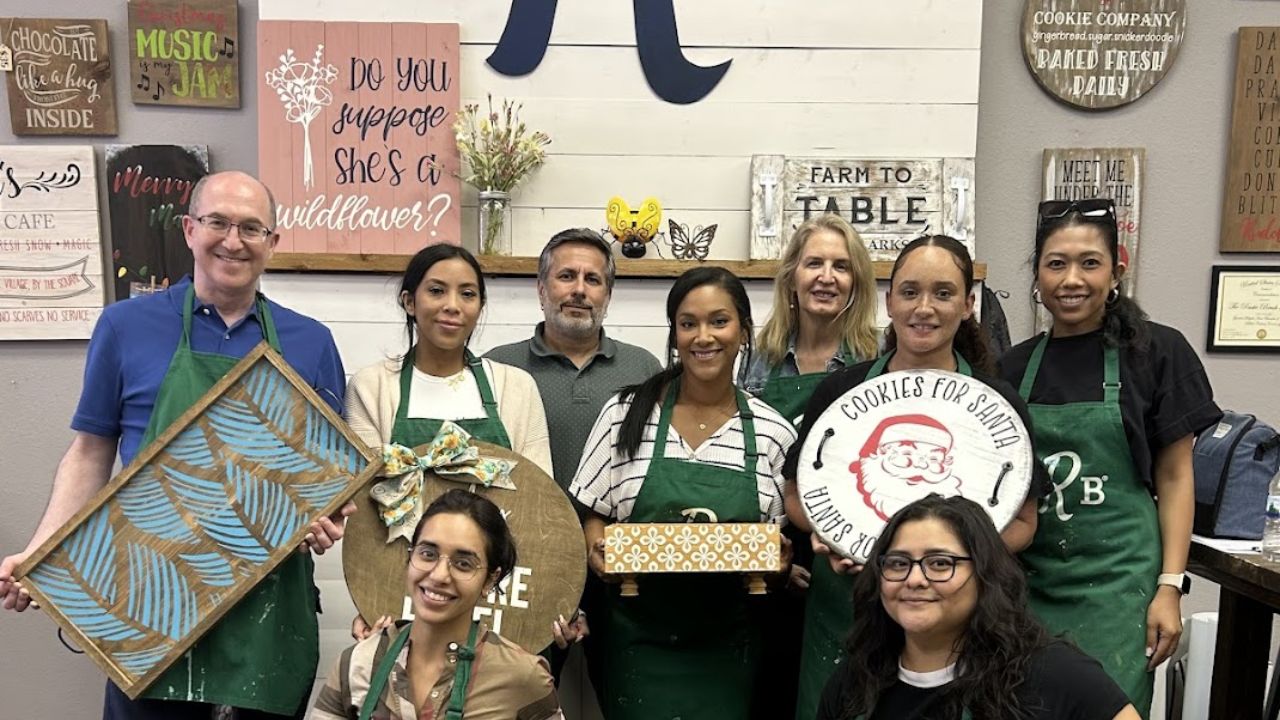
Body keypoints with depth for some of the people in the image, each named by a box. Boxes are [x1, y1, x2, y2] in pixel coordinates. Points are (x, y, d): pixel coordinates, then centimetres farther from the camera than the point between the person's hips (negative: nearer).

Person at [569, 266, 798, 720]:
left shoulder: (774, 433, -1)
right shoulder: (626, 413, -3)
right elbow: (592, 513, 4)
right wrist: (597, 548, -15)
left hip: (726, 648, 1)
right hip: (637, 641, 0)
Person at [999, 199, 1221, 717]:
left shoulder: (1157, 352, -4)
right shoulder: (1015, 365, 5)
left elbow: (1175, 478, -2)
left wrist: (1170, 586, -7)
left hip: (1117, 581, -3)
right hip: (1030, 581, 3)